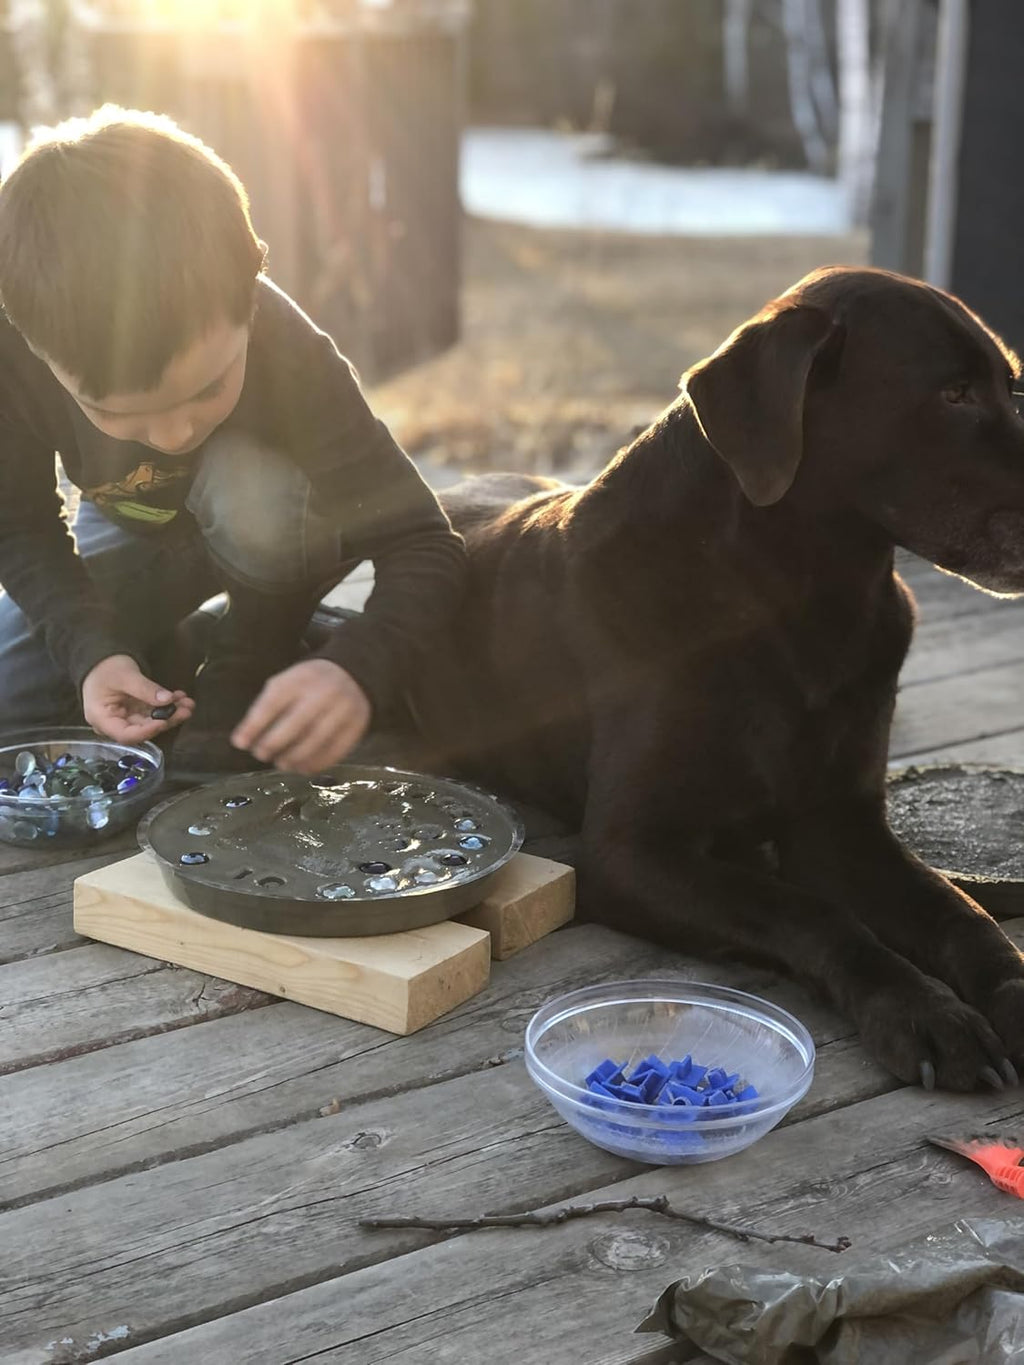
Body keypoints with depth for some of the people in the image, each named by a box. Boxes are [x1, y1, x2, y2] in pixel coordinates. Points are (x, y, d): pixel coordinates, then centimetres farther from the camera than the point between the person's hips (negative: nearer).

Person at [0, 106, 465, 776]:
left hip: (273, 526, -2)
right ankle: (177, 640, 11)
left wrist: (357, 668, -56)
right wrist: (91, 648, -35)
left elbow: (425, 549, -36)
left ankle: (246, 671, -11)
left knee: (248, 479, -38)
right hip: (131, 532, 2)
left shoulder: (291, 355, -37)